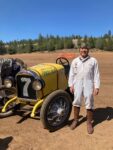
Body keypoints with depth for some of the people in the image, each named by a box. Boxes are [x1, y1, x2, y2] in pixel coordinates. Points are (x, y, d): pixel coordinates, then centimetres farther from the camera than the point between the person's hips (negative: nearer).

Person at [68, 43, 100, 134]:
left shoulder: (93, 60, 1)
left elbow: (96, 74, -1)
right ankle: (76, 120, 30)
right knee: (76, 102, 11)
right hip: (77, 85, 2)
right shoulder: (75, 61, 7)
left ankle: (89, 123, 21)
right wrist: (71, 85, 3)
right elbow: (71, 74, 8)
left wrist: (97, 87, -7)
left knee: (89, 104, 4)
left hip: (89, 85, -2)